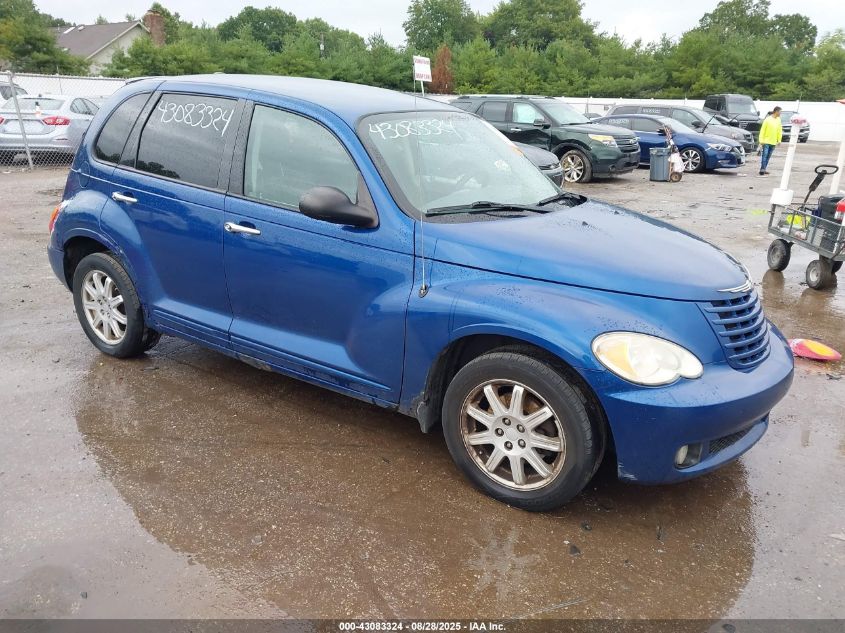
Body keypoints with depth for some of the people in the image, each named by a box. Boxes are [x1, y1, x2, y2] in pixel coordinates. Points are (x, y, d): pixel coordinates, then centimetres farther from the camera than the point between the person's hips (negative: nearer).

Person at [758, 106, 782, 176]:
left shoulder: (778, 120, 8)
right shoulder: (768, 119, -8)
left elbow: (780, 131, 12)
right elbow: (762, 130, -8)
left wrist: (779, 140, 7)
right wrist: (761, 140, -12)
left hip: (773, 142, 6)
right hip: (766, 141, -6)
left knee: (768, 156, 8)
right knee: (764, 155, -9)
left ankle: (764, 169, 13)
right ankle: (762, 169, -10)